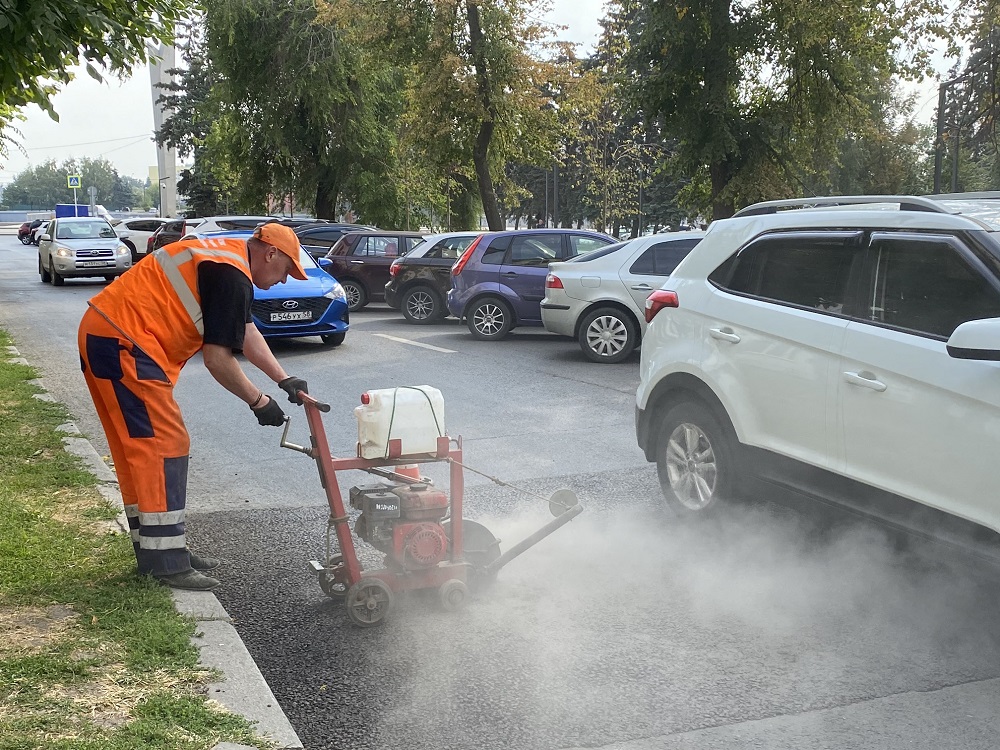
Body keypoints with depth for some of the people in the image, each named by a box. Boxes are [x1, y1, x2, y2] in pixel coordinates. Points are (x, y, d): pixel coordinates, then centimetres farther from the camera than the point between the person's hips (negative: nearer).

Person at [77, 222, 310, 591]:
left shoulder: (223, 257, 18)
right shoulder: (232, 276, -13)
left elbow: (246, 331, 25)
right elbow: (217, 358, -15)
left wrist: (284, 379, 22)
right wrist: (258, 401, -3)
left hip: (102, 333, 11)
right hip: (122, 343, -11)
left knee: (138, 449, 14)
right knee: (163, 446, -8)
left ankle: (156, 549, 21)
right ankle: (166, 563, -4)